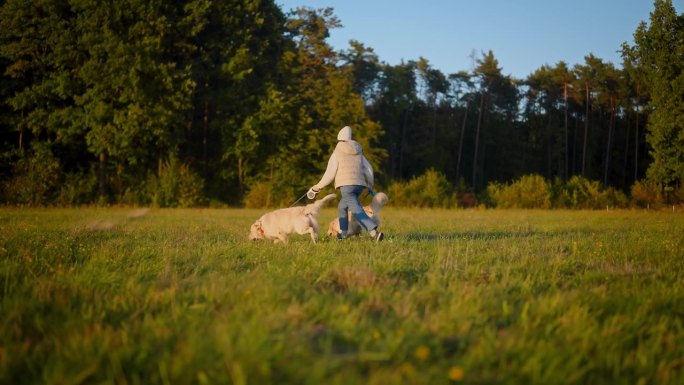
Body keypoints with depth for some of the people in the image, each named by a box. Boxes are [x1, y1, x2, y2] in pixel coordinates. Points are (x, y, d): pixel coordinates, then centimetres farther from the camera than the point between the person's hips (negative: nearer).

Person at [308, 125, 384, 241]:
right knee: (342, 205, 27)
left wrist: (318, 186, 10)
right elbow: (368, 169, 14)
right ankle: (343, 234, 28)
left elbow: (330, 174, 0)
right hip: (359, 184, 6)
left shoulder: (336, 154, 4)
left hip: (346, 185, -6)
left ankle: (375, 232, -34)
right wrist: (370, 186, 26)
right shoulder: (358, 153, 18)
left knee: (357, 211, -16)